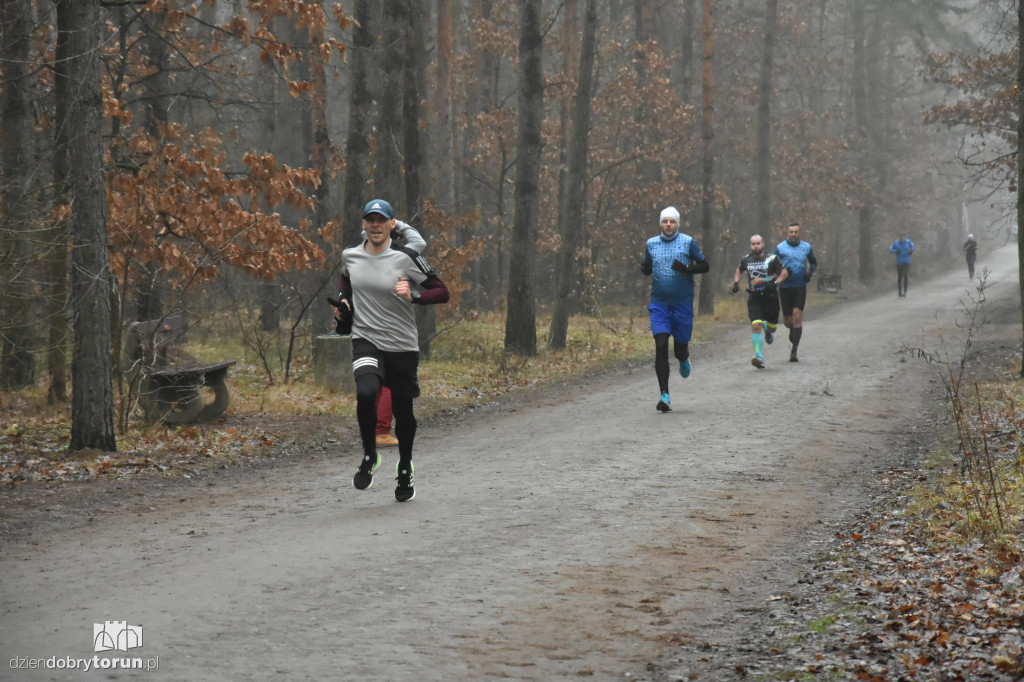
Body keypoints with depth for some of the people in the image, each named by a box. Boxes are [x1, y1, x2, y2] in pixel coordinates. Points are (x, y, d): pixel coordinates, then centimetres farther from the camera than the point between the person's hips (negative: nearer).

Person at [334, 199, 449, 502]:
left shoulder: (406, 258, -8)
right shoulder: (349, 256, 4)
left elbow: (442, 291, -5)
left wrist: (413, 296, -21)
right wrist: (344, 304, 10)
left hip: (402, 345, -1)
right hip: (366, 341, 1)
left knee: (403, 410, 9)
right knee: (366, 392, -27)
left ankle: (405, 469, 35)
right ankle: (369, 455, -2)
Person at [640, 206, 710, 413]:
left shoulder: (688, 242, -2)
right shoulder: (651, 244, 6)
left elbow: (705, 266, 2)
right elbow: (647, 269, 16)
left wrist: (686, 269, -17)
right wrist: (643, 267, -8)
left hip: (683, 304, -1)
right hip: (659, 304, 1)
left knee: (680, 348, 5)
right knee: (661, 347, -12)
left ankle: (684, 360, 46)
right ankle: (665, 396, -12)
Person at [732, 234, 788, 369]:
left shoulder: (772, 259, -4)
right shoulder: (746, 260, 6)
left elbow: (784, 272, -2)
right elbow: (739, 270, 26)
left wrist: (776, 283, -18)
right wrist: (736, 282, 10)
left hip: (770, 297, -1)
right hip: (754, 298, 1)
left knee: (772, 327, 10)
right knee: (756, 326, -18)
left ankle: (767, 329, 51)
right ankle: (759, 358, -16)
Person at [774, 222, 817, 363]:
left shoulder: (806, 247, 6)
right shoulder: (780, 248, 1)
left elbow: (814, 263, 20)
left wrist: (810, 272, -2)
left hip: (800, 287, 0)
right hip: (785, 288, 0)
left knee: (797, 317, -15)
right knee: (787, 321, 4)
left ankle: (794, 351, -15)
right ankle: (793, 334, 43)